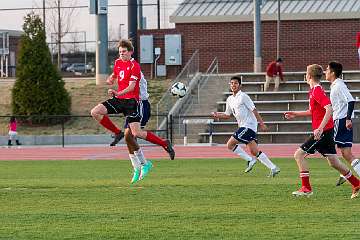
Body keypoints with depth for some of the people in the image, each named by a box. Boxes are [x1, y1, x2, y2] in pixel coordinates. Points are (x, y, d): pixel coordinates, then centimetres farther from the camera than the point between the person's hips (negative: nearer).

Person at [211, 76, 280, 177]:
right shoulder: (229, 99, 16)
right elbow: (227, 115, 24)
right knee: (254, 151, 4)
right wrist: (217, 115, 5)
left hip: (248, 126, -8)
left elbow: (254, 110, -11)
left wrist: (261, 123, -15)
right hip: (243, 126, 8)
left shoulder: (243, 96, -9)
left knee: (230, 144, -12)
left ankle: (250, 160, -5)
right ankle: (273, 168, 6)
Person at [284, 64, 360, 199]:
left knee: (299, 155, -7)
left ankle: (306, 188, -6)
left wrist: (320, 128, -32)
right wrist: (296, 114, 27)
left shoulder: (317, 91, -15)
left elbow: (329, 109, -27)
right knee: (333, 162, 14)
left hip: (323, 131, -10)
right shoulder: (314, 90, 15)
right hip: (326, 131, 10)